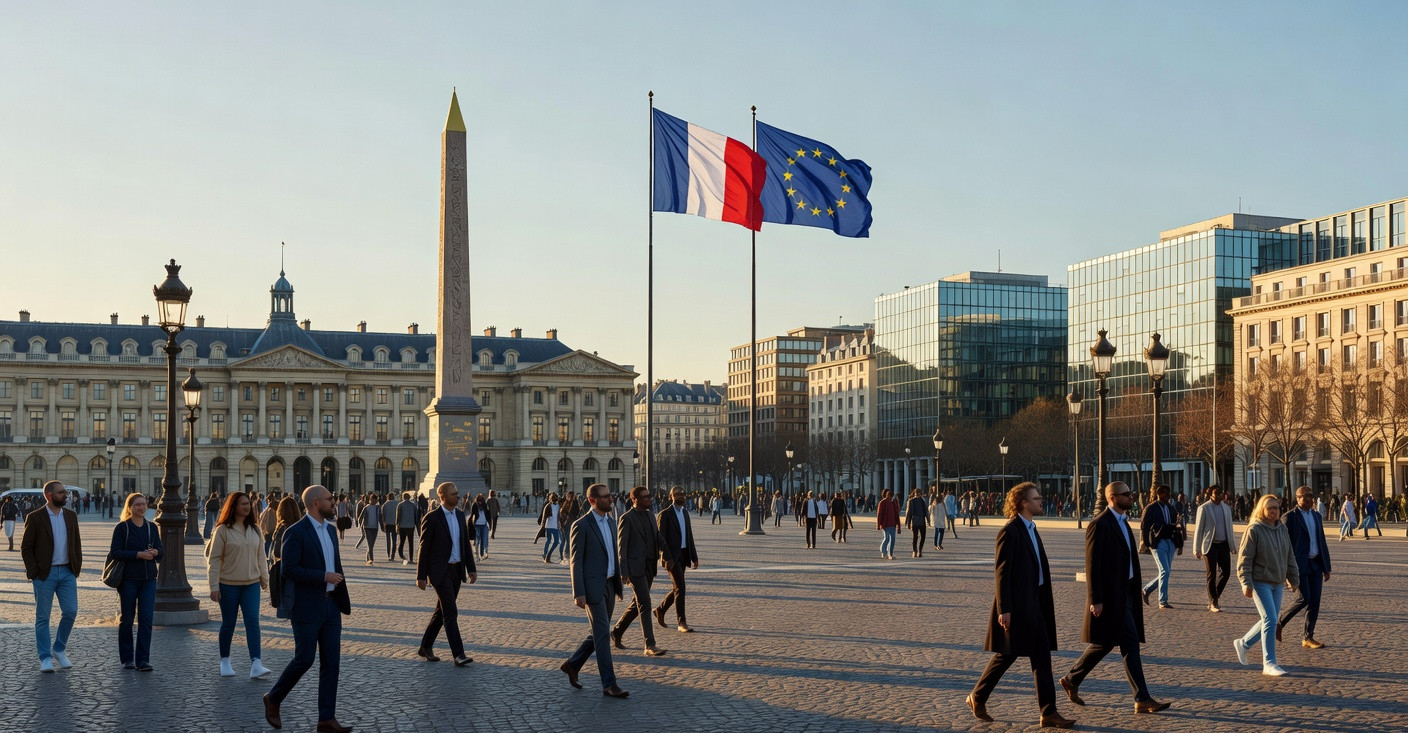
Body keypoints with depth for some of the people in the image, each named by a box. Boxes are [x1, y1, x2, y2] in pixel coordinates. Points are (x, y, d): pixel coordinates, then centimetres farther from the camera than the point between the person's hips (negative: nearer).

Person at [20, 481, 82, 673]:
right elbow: (26, 548, -4)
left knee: (70, 611, -2)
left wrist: (77, 567, 6)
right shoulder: (35, 518, -5)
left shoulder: (71, 516, 9)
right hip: (45, 574, -4)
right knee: (42, 617, 2)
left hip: (67, 572, 4)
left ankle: (59, 650, 17)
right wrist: (33, 572, -10)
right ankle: (45, 658, 9)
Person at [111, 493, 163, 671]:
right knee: (126, 619, 5)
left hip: (149, 578, 3)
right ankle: (127, 659, 17)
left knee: (146, 619, -5)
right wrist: (138, 554, -19)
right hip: (128, 579, -3)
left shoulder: (151, 527, 11)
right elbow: (115, 552, -10)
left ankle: (143, 660, -3)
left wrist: (156, 552, -10)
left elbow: (162, 551, 13)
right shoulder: (122, 527, -2)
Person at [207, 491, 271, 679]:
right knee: (228, 624, 7)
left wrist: (264, 577, 16)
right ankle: (224, 661, 25)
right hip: (228, 584, -3)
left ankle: (256, 664, -16)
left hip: (251, 583, 3)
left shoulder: (255, 529, 7)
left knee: (252, 621, -9)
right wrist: (214, 586, -11)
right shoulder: (223, 530, -7)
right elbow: (213, 558, -7)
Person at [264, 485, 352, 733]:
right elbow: (289, 570, -18)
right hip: (306, 607, -7)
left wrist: (343, 599, 19)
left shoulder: (330, 530, 12)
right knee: (304, 659, -3)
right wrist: (324, 577, -20)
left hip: (330, 605, 7)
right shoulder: (295, 532, -12)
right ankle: (273, 699, 21)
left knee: (331, 661, 2)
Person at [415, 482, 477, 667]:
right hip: (440, 571, -7)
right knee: (451, 612, -12)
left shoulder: (460, 515, 8)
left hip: (457, 570, 7)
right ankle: (458, 654, -13)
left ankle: (425, 648, 27)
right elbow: (424, 548, -9)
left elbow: (466, 543, 12)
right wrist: (421, 576, -9)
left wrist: (471, 569, 6)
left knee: (441, 611, 14)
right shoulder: (432, 518, -12)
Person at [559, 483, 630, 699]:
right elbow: (575, 561, -12)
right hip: (592, 587, -8)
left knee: (600, 634, 14)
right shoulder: (581, 526, -11)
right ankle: (609, 684, -2)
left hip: (609, 586, 8)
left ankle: (572, 664, 31)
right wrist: (578, 593, -16)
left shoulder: (611, 523, 12)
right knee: (603, 635, -7)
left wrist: (618, 584, 17)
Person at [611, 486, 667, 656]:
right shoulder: (627, 518, -9)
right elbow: (621, 546, -9)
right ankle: (650, 646, -11)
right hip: (635, 567, -8)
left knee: (637, 604, 15)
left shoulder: (650, 515, 13)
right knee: (644, 605, -11)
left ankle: (617, 631, 33)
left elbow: (658, 537, 19)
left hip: (649, 566, 8)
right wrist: (623, 571, -13)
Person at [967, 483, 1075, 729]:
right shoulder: (1010, 532, -15)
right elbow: (1001, 572, -17)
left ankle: (1049, 713, 10)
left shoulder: (1031, 529, 13)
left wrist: (1046, 603, 17)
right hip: (1017, 604, -9)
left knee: (1042, 656, 6)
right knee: (1007, 653, 1)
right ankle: (978, 698, 18)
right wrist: (1003, 610, -20)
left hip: (1035, 603, 9)